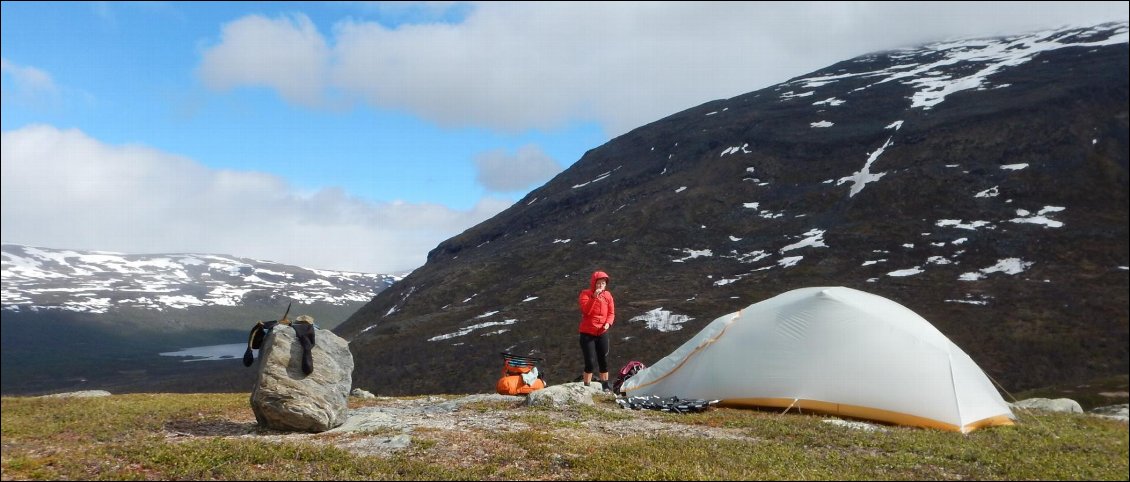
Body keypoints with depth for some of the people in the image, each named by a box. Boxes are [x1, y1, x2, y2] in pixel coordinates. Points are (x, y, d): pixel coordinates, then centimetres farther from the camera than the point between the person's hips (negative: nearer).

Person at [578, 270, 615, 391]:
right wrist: (594, 297, -28)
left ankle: (605, 386, 23)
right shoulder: (585, 294, -9)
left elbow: (611, 312, 5)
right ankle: (587, 386, 3)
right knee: (590, 362, -7)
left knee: (604, 360, 11)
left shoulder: (607, 295, 3)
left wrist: (608, 323, -14)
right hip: (587, 333, -4)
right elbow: (586, 311, -22)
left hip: (602, 333, 4)